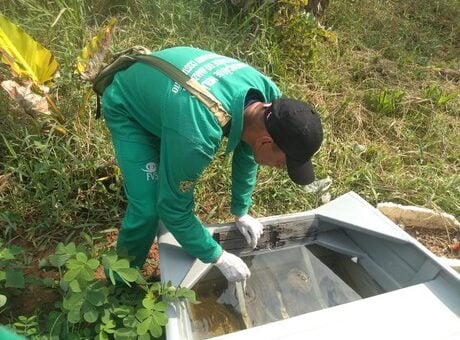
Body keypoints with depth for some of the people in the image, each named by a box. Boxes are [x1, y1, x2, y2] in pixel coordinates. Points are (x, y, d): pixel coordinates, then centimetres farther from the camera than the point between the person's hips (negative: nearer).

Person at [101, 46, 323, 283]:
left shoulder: (269, 95, -22)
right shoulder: (196, 136, -45)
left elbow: (246, 153, -3)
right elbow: (173, 207, -29)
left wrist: (241, 212, 6)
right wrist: (218, 258, -17)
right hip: (126, 108, -6)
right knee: (148, 209, -14)